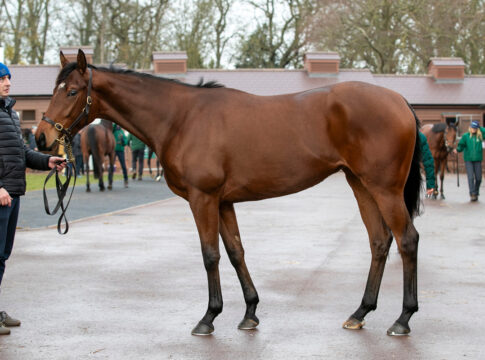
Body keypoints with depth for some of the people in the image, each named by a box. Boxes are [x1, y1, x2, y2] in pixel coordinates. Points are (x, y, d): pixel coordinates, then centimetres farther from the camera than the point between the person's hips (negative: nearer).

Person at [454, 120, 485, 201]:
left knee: (478, 178, 6)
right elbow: (461, 145, 2)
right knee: (470, 177, -11)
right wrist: (457, 150, -17)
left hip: (477, 160, 2)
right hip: (468, 159, -2)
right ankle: (472, 194, -11)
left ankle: (476, 193, 24)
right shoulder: (465, 136, 1)